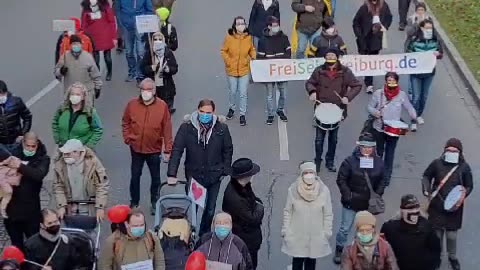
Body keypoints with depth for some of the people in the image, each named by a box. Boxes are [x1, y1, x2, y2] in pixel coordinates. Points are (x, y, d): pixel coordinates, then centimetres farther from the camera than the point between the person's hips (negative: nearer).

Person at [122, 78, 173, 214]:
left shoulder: (162, 106, -12)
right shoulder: (132, 104, -7)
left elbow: (167, 129, -9)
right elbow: (125, 123, 7)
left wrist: (167, 150, -8)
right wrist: (127, 138, -4)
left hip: (154, 149, -1)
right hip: (136, 148, 1)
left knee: (155, 177, 12)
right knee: (135, 176, 13)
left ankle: (154, 203, 29)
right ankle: (134, 202, 29)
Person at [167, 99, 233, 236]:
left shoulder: (221, 128, -9)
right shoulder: (186, 127, -12)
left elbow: (228, 150, 3)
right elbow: (176, 150, -12)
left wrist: (225, 171, 1)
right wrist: (171, 174, -18)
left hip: (214, 176, 1)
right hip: (193, 175, -1)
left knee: (210, 209, 13)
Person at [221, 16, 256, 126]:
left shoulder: (248, 37, -6)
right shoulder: (229, 37, -12)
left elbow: (251, 50, 7)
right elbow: (223, 51, -3)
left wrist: (254, 57, -11)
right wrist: (228, 61, -14)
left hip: (244, 69, 0)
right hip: (231, 70, 0)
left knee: (243, 93, 3)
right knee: (232, 91, 16)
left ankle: (242, 115, 15)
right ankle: (231, 109, 41)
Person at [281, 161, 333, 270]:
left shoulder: (324, 190, -13)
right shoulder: (293, 190, -13)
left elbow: (328, 214, -4)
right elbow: (287, 212, -3)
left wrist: (327, 233, -2)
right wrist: (285, 231, -2)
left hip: (316, 237, 1)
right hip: (297, 236, 0)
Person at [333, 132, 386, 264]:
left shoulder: (379, 162, -4)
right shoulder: (350, 161, -16)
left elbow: (382, 181, 7)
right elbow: (341, 180, -10)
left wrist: (377, 195, -4)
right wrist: (347, 195, -15)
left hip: (369, 203, 3)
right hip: (351, 202, -3)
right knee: (345, 228, 8)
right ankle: (339, 251, 27)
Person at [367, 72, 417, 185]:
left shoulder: (402, 95, -7)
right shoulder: (378, 93, -8)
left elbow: (409, 108, 0)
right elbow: (369, 107, -1)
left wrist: (416, 118, -18)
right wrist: (375, 112, -22)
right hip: (378, 129, 0)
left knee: (389, 154, 9)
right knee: (378, 153, 15)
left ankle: (387, 177, 21)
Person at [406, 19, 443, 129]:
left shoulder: (435, 40, -5)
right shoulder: (414, 40, -14)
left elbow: (441, 54, 4)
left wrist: (438, 54, -19)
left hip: (429, 73, 3)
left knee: (424, 96, 17)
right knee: (416, 97, -4)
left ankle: (419, 115, 39)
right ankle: (413, 121, 5)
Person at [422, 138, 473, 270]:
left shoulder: (464, 167, -9)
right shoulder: (437, 163, -9)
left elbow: (469, 186, 0)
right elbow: (426, 176, 6)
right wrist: (426, 190, -10)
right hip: (436, 205, 0)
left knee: (452, 235, 11)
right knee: (436, 233, 13)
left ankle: (452, 256, 36)